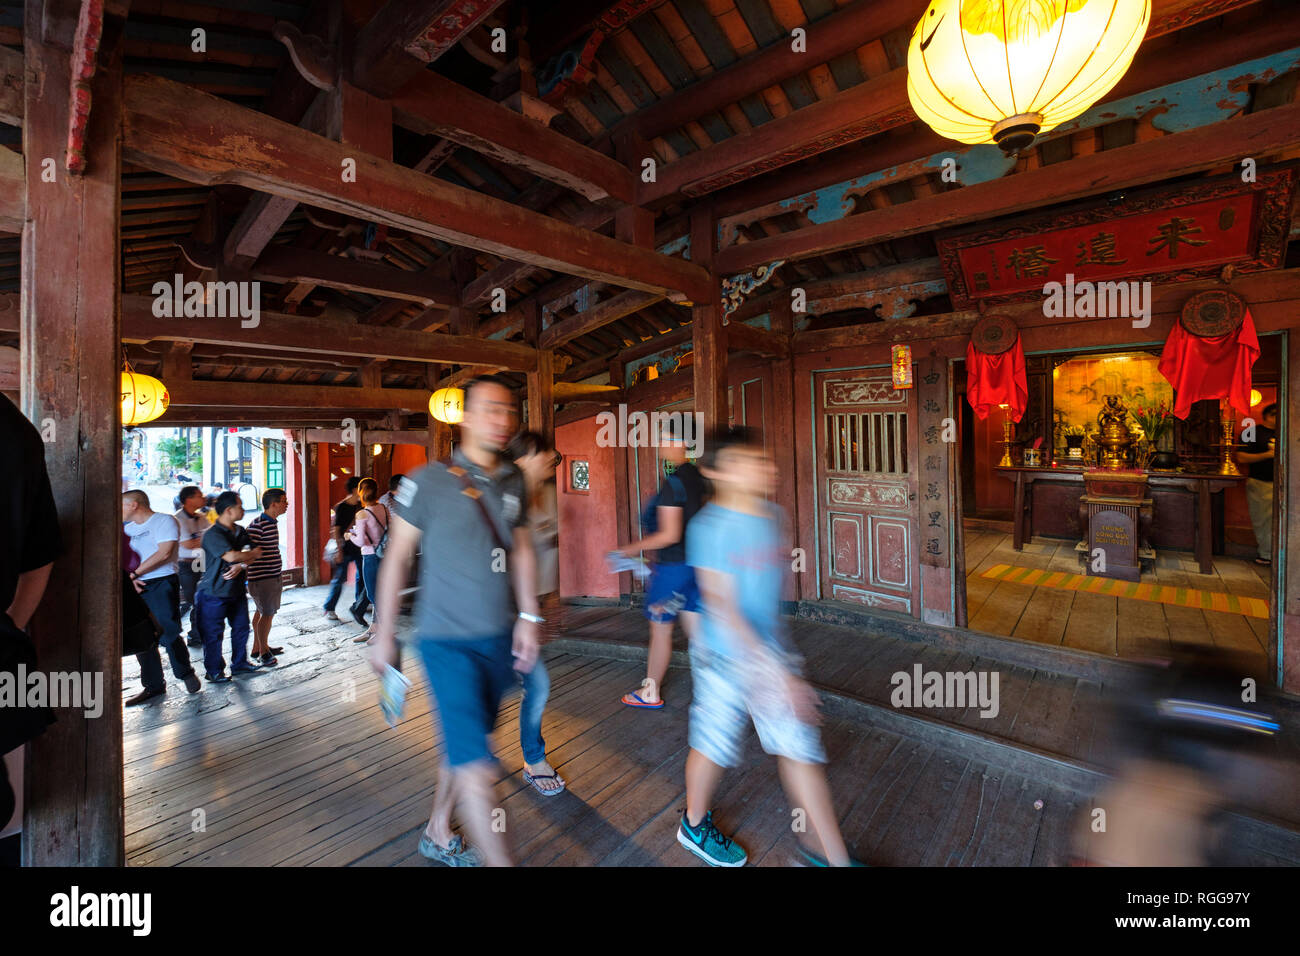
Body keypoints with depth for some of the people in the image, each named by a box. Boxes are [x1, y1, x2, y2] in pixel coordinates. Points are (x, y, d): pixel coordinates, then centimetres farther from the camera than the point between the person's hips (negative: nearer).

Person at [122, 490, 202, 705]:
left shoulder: (164, 521, -3)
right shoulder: (128, 528, 19)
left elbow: (164, 553, -13)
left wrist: (134, 573, -10)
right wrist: (129, 578, -4)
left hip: (162, 583, -7)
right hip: (136, 588, 7)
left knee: (168, 633, -10)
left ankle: (186, 673, 11)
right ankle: (153, 686, 17)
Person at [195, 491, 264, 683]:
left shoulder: (240, 531, 7)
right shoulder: (212, 534, -18)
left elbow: (254, 553, 4)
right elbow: (231, 555, -29)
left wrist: (241, 565, -16)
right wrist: (253, 554, -11)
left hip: (237, 590, 7)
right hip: (215, 593, -7)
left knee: (241, 627, 15)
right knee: (213, 633, 5)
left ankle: (239, 663, 31)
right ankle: (214, 671, 20)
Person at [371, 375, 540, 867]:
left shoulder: (514, 481, 4)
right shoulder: (429, 481, -11)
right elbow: (397, 556, -4)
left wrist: (528, 616, 5)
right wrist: (384, 633, 0)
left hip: (499, 639, 6)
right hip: (448, 641, -5)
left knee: (462, 744, 21)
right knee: (475, 765, -4)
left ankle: (437, 835, 43)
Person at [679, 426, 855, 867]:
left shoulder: (773, 515, 0)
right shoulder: (711, 526, -23)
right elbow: (722, 607, -26)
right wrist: (773, 670, -29)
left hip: (770, 648, 6)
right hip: (725, 656, -6)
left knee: (801, 746, 13)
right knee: (715, 746, 14)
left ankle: (829, 853, 35)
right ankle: (695, 826, 43)